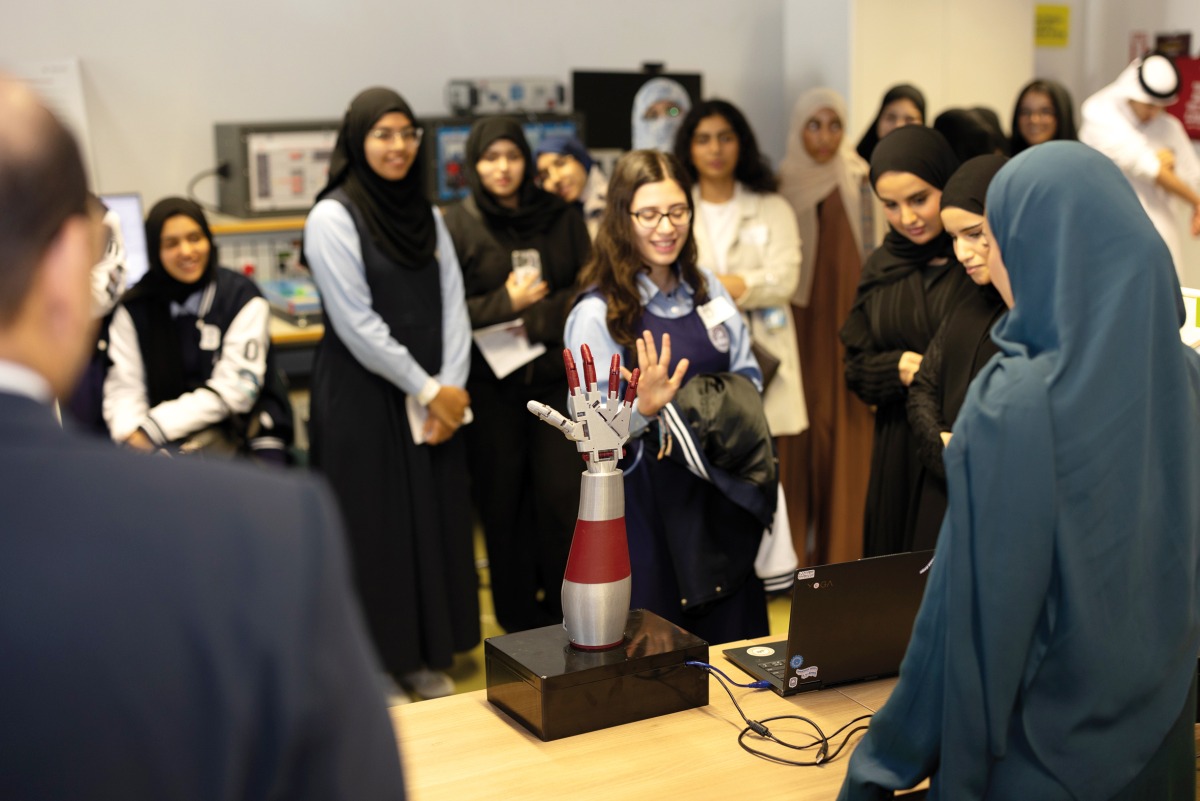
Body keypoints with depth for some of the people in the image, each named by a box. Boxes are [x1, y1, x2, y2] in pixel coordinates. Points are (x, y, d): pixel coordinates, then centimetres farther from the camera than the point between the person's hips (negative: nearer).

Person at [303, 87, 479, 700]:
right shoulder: (333, 218, -10)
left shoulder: (425, 214, 10)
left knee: (434, 519, 9)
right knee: (372, 526, 1)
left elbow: (452, 304, 6)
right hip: (362, 396, -6)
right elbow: (357, 322, -14)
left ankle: (423, 655, 23)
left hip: (434, 399, 6)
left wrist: (451, 386, -6)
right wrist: (427, 390, -12)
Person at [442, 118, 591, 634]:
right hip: (493, 384, -1)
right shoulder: (457, 225, 0)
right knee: (502, 500, 5)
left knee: (564, 495, -3)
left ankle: (567, 611, 13)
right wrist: (506, 303, -14)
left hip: (557, 378, 1)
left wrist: (538, 318, -10)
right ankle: (518, 618, 19)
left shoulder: (562, 218, 7)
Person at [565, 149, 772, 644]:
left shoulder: (707, 290, 8)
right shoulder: (597, 314, -10)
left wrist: (737, 406, -6)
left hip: (723, 491, 5)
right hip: (649, 501, -5)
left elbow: (746, 372, 15)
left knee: (734, 632, 14)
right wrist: (643, 408, -30)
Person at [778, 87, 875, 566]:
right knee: (798, 436, 0)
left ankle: (841, 549, 10)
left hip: (846, 324, 0)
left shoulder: (859, 184, 3)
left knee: (844, 434, 0)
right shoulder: (781, 185, 5)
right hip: (797, 324, 1)